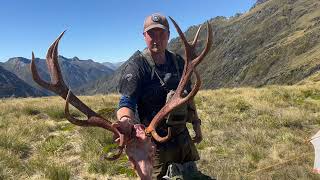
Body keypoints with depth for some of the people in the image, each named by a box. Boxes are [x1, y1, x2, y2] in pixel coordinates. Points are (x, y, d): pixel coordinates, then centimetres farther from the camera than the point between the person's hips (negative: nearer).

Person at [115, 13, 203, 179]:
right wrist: (125, 119, -48)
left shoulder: (178, 61, 4)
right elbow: (126, 102, -26)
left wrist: (196, 123, 16)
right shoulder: (136, 65, -16)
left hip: (182, 136, 6)